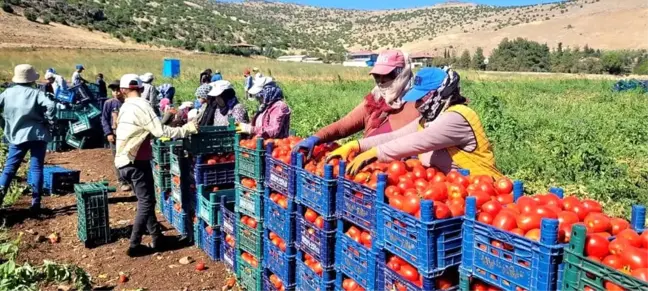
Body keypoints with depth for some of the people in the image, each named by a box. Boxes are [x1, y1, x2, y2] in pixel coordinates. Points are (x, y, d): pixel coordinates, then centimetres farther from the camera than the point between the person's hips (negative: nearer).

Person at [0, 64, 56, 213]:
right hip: (37, 135, -3)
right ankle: (35, 203, 2)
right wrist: (49, 121, -10)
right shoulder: (36, 93, -8)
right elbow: (51, 105, -24)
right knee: (36, 168, 2)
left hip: (17, 135, 3)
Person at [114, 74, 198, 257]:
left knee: (144, 201, 14)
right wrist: (186, 130, -16)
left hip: (124, 161, 9)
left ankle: (158, 238, 20)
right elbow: (160, 131, -21)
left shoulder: (125, 108, 12)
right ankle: (134, 246, 1)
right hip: (136, 162, -9)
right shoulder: (142, 106, -14)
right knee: (146, 202, -2)